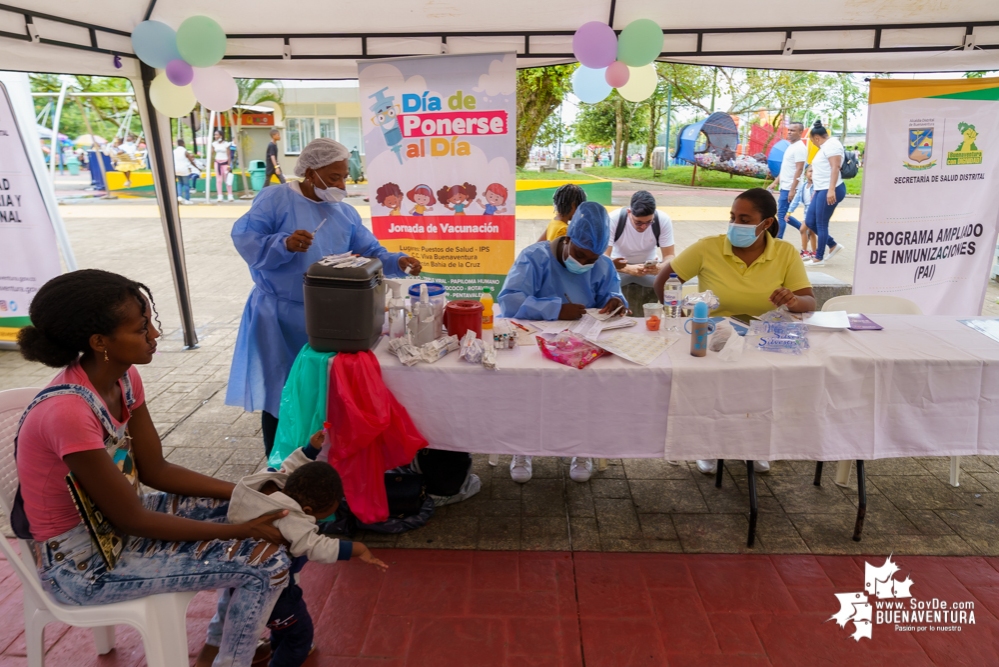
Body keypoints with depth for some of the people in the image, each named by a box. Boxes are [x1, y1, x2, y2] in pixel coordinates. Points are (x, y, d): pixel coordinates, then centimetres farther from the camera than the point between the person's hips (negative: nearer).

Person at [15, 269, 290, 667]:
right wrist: (240, 530, -19)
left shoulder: (123, 377, -6)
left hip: (114, 514, 8)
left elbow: (156, 471, 1)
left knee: (259, 511, 9)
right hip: (82, 560, -8)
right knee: (267, 562, -13)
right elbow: (131, 520, -24)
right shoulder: (68, 412, -32)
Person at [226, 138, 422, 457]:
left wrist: (398, 262, -13)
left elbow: (370, 253, 5)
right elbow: (244, 238, -13)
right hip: (279, 316, -5)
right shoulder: (275, 197, -8)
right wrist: (284, 244, -28)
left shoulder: (345, 213, 9)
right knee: (279, 393, 5)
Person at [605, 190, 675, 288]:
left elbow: (669, 255, -14)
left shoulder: (664, 220, -20)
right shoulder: (613, 219, -26)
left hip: (649, 267, 2)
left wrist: (660, 267, -39)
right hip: (619, 267, -2)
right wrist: (628, 269, -45)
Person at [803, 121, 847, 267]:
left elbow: (835, 167, -21)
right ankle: (833, 245, 22)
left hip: (829, 191, -10)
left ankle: (819, 258, 4)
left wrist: (831, 189, -29)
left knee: (821, 225, -4)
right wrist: (817, 191, 28)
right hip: (822, 190, 10)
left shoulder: (831, 144, -10)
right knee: (810, 222, 9)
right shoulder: (826, 146, 22)